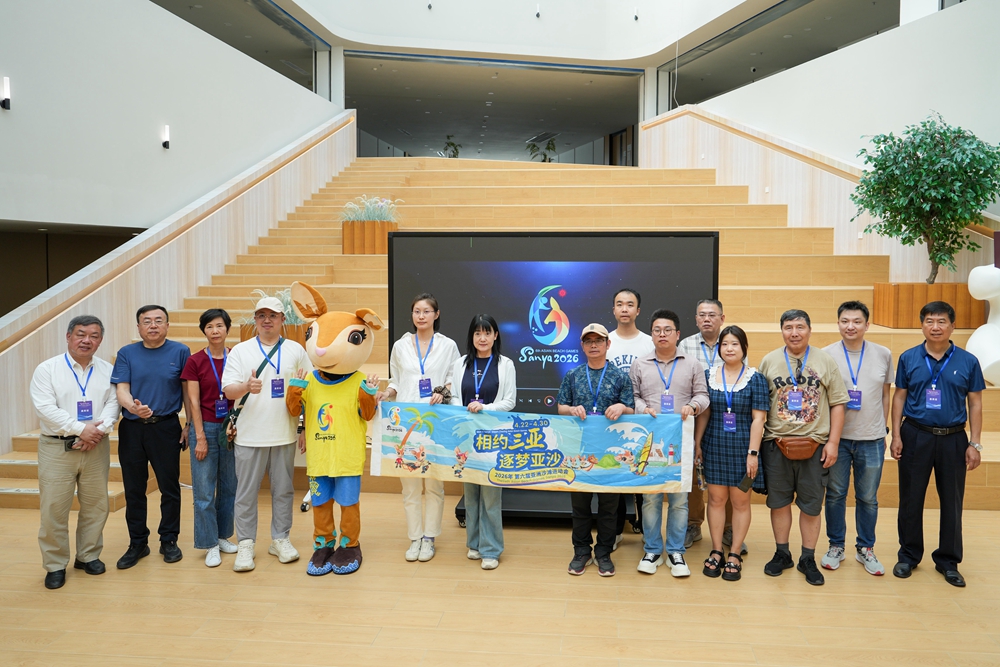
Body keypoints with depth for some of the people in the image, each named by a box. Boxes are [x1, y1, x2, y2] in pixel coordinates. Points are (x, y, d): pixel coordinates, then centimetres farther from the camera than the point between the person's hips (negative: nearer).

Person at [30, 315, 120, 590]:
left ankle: (88, 555, 26)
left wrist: (99, 429, -17)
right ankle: (55, 565, 16)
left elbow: (113, 402, 0)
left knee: (95, 505, 9)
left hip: (96, 448, 3)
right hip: (57, 448, -3)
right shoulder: (47, 369, -3)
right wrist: (81, 429, -17)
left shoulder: (107, 370, 7)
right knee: (54, 508, 1)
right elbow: (45, 408, -11)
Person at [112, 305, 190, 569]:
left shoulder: (180, 352, 0)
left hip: (166, 428, -2)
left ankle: (169, 540, 21)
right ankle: (137, 543, 24)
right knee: (133, 490, 10)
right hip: (131, 429, 2)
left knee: (170, 488, 5)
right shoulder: (126, 354, 5)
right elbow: (121, 389, -4)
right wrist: (133, 406, -26)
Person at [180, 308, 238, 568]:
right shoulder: (195, 361, -4)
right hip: (205, 427, -2)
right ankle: (210, 545, 11)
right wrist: (200, 437, -8)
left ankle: (222, 536, 26)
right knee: (204, 491, 1)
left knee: (229, 486, 11)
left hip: (231, 427, 2)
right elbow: (193, 401, -5)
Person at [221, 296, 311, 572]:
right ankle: (246, 544, 17)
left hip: (285, 435, 2)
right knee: (246, 492, 4)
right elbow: (228, 390, -5)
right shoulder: (240, 351, 2)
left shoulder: (296, 350, 7)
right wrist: (247, 386, -25)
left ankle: (280, 539, 23)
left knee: (283, 490, 10)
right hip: (250, 435, -1)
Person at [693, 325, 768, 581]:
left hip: (742, 448, -2)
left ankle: (735, 555, 16)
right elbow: (703, 414, 7)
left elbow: (758, 418, -6)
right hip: (714, 447, 2)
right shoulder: (709, 375, 4)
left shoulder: (755, 378, -3)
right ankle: (716, 551, 18)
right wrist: (696, 445, 3)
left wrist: (753, 453, -11)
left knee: (740, 501, 5)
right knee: (716, 499, 7)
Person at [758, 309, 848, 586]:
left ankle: (808, 559, 22)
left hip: (815, 445, -1)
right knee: (779, 501, 10)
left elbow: (837, 404, 2)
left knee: (811, 505, 7)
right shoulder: (769, 361, 4)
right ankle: (782, 553, 26)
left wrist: (833, 442, -3)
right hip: (776, 444, 1)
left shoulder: (825, 361, 2)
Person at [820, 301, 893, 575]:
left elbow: (885, 395, 10)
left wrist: (883, 430, 9)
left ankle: (865, 548, 27)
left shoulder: (883, 354, 1)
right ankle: (836, 546, 25)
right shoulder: (826, 355, -5)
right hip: (836, 437, -1)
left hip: (871, 439, 1)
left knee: (868, 498, 11)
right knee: (835, 494, 10)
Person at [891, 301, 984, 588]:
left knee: (952, 502, 9)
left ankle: (948, 560, 24)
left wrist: (974, 443, -2)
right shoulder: (909, 358, 0)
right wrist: (896, 435, -2)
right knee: (910, 499, 7)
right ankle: (909, 556, 22)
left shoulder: (968, 361, 0)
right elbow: (899, 397, 4)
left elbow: (975, 404, 3)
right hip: (915, 436, 0)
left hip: (953, 438, 0)